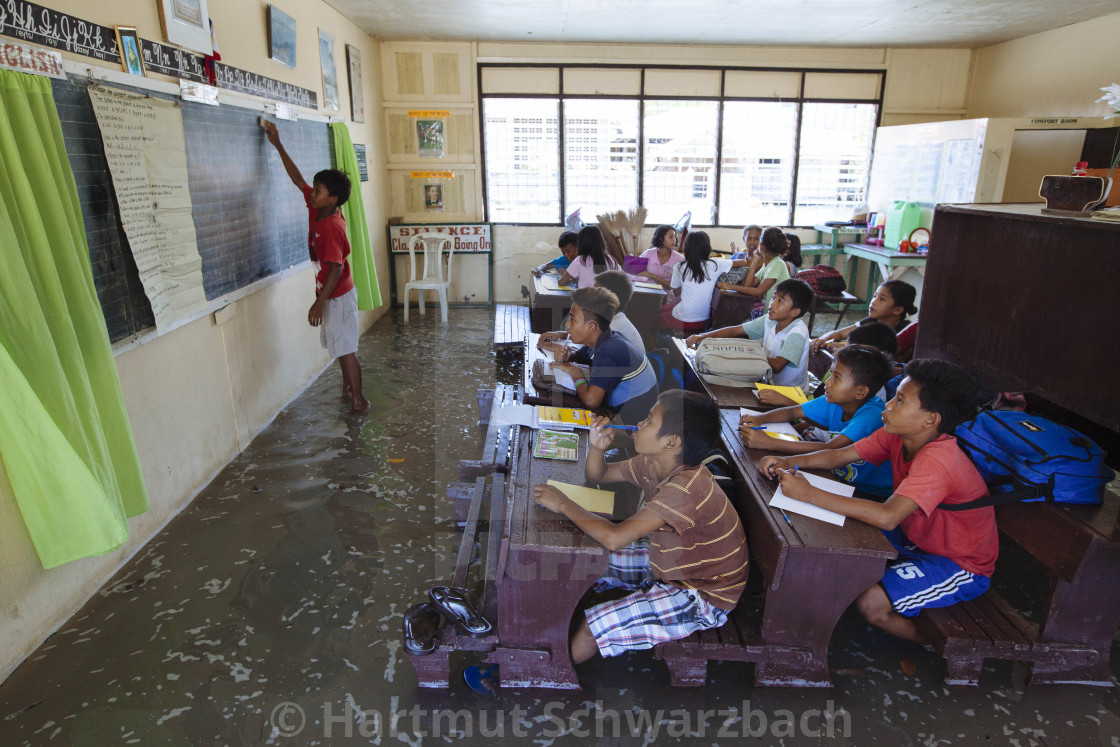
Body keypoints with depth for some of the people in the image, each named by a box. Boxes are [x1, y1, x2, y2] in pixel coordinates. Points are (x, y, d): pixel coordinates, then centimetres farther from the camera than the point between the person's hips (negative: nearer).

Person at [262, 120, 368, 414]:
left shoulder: (332, 226, -23)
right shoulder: (316, 209, 3)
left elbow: (336, 268, -26)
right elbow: (297, 179, 14)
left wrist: (320, 302, -27)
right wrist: (278, 145, 16)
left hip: (338, 296, -9)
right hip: (330, 294, 9)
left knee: (346, 349, -2)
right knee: (341, 347, 20)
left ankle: (358, 400, 7)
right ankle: (348, 388, 34)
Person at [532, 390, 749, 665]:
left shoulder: (685, 489, -34)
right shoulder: (652, 465, -6)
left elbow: (614, 538, -41)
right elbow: (597, 475, 9)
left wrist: (563, 504, -29)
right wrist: (597, 447, -13)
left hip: (702, 599, -9)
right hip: (669, 563, 9)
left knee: (591, 628, -15)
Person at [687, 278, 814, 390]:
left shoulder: (798, 332, -22)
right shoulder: (769, 320, -2)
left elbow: (776, 366, -30)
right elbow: (736, 330, -3)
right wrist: (703, 336, -14)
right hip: (770, 382, 6)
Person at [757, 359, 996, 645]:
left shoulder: (936, 460, -35)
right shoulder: (898, 435, -10)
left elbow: (887, 517, -46)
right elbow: (839, 455, -8)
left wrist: (810, 494, -46)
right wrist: (789, 462, -25)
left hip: (963, 566, -7)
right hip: (919, 538, 8)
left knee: (871, 603, -22)